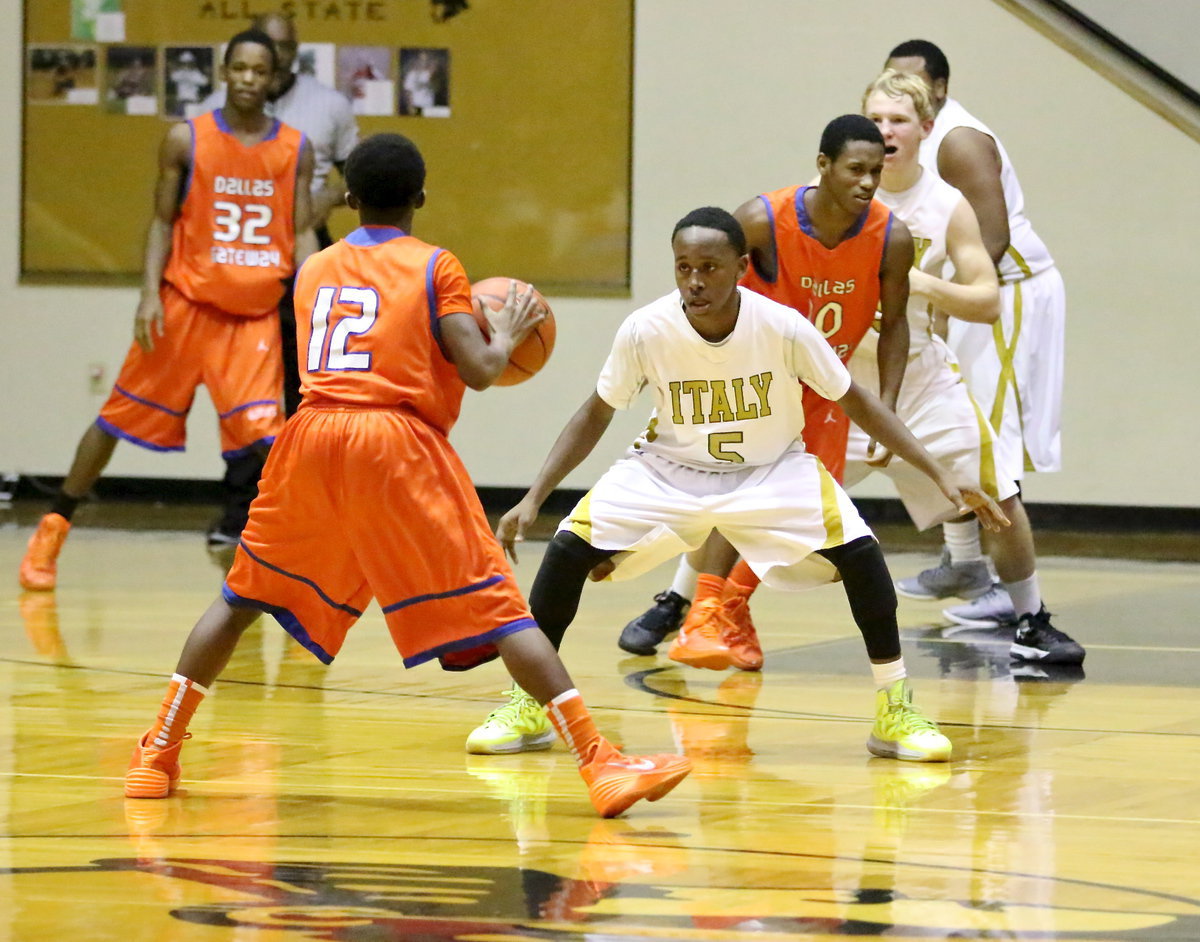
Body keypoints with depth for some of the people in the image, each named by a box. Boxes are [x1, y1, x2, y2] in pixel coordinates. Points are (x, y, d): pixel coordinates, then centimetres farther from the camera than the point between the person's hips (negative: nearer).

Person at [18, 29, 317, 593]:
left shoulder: (295, 149, 1)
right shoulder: (187, 140, -3)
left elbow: (301, 235, 3)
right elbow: (163, 222, 1)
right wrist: (150, 293, -11)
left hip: (255, 314, 1)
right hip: (186, 301, -1)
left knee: (261, 432, -15)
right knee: (121, 415, 6)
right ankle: (54, 527, 19)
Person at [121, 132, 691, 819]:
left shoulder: (313, 271, 20)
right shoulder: (436, 267, 7)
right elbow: (478, 371, -3)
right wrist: (507, 335, 19)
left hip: (313, 436, 3)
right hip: (399, 445, -3)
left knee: (244, 597, 21)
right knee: (498, 608, -4)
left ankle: (158, 755, 18)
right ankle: (603, 767, -11)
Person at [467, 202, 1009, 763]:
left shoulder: (783, 327, -25)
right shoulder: (645, 330, -23)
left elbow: (855, 403, -10)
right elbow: (596, 415, -6)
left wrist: (941, 476, -14)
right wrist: (533, 498, -14)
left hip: (772, 471, -1)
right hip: (668, 470, 1)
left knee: (856, 549, -24)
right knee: (571, 545, -19)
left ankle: (894, 710, -6)